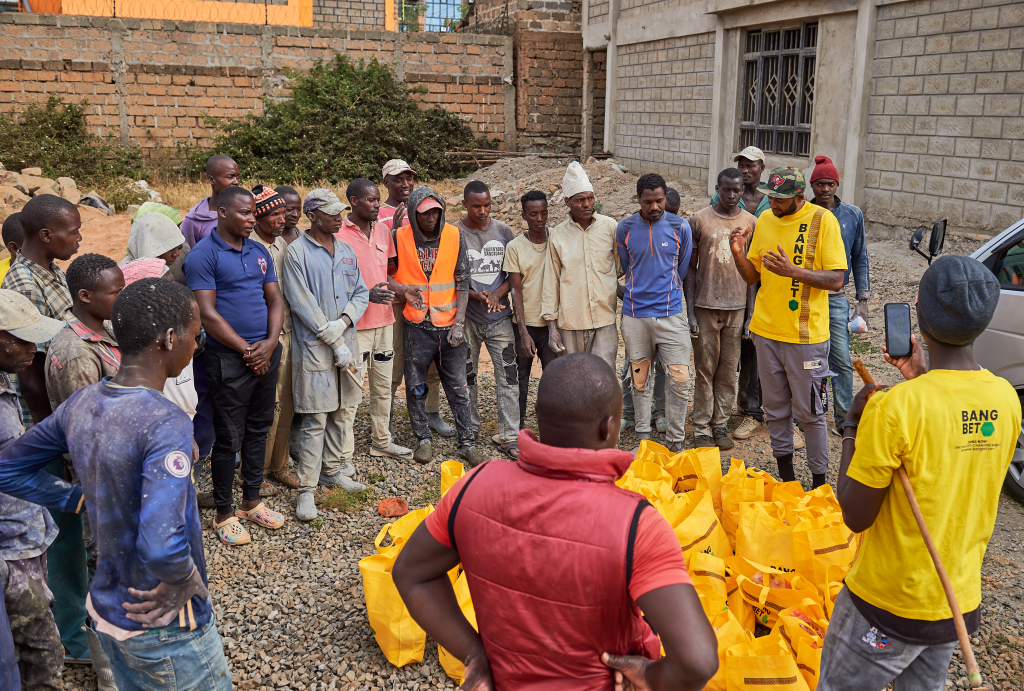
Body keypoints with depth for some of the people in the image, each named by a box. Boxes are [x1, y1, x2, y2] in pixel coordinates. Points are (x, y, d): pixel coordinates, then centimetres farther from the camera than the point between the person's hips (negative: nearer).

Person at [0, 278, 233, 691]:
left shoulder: (80, 404, -5)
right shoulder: (167, 423, -30)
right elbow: (161, 546, -40)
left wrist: (81, 499, 7)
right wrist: (187, 582, -21)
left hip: (106, 611, 7)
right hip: (166, 629, -7)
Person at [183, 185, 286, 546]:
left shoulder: (260, 252, 11)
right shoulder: (203, 255, -9)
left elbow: (275, 300, 10)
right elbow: (208, 313, -14)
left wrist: (270, 343, -6)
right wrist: (246, 350, -13)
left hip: (266, 353, 6)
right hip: (229, 358, -6)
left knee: (259, 429, 15)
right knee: (229, 437, 2)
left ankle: (252, 500, 31)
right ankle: (224, 513, 17)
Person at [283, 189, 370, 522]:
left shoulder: (346, 251, 13)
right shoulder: (297, 252, -6)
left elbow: (361, 293, 11)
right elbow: (302, 303, -12)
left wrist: (343, 323, -9)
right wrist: (333, 342, -14)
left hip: (347, 341, 6)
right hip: (314, 346, -6)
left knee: (344, 411, 13)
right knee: (315, 419, -5)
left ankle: (333, 470, 30)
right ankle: (306, 489, 3)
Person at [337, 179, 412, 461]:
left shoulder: (383, 230, 9)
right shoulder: (339, 234, -12)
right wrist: (366, 293, -23)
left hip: (384, 319, 7)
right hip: (356, 322, -7)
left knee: (383, 385, 16)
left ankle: (382, 441, 29)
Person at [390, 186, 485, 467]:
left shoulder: (455, 237, -1)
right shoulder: (400, 238, -3)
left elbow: (463, 282, 1)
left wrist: (459, 322, -5)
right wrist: (401, 289, -16)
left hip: (449, 325, 0)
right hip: (416, 325, 0)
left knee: (458, 387, 4)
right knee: (415, 387, 7)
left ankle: (467, 442, 14)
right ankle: (423, 439, 23)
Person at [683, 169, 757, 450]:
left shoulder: (751, 222, 6)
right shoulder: (699, 220, 0)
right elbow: (690, 268, 1)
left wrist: (751, 312, 4)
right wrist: (690, 312, -4)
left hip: (737, 307, 2)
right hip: (706, 307, -2)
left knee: (729, 370, 7)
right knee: (705, 369, 2)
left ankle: (721, 425, 18)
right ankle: (702, 429, 12)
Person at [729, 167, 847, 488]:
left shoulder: (822, 220, -10)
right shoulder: (765, 220, 7)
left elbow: (836, 280, -13)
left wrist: (793, 271, -26)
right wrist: (739, 253, -8)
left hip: (806, 335, -5)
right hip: (766, 330, 5)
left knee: (810, 412, 2)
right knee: (775, 409, 14)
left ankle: (819, 481, 17)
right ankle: (785, 476, 29)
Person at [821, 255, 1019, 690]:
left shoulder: (895, 407, -27)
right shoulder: (1006, 399, -7)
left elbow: (856, 515, -19)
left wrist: (852, 426, -10)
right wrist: (925, 380, 10)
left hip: (888, 603, -6)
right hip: (962, 601, 6)